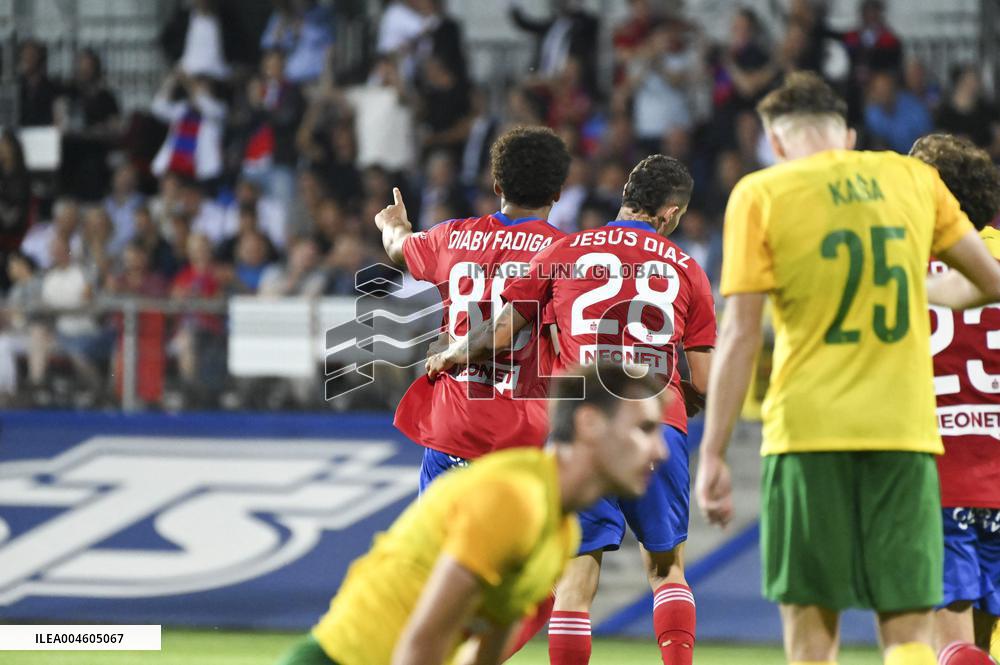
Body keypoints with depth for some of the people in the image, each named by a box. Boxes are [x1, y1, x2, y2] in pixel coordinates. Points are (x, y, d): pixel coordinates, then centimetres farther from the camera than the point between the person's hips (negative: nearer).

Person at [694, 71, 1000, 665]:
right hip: (905, 432, 2)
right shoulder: (912, 178, 8)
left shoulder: (761, 194, -1)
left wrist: (712, 454, -3)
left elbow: (740, 333, -6)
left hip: (807, 433, -2)